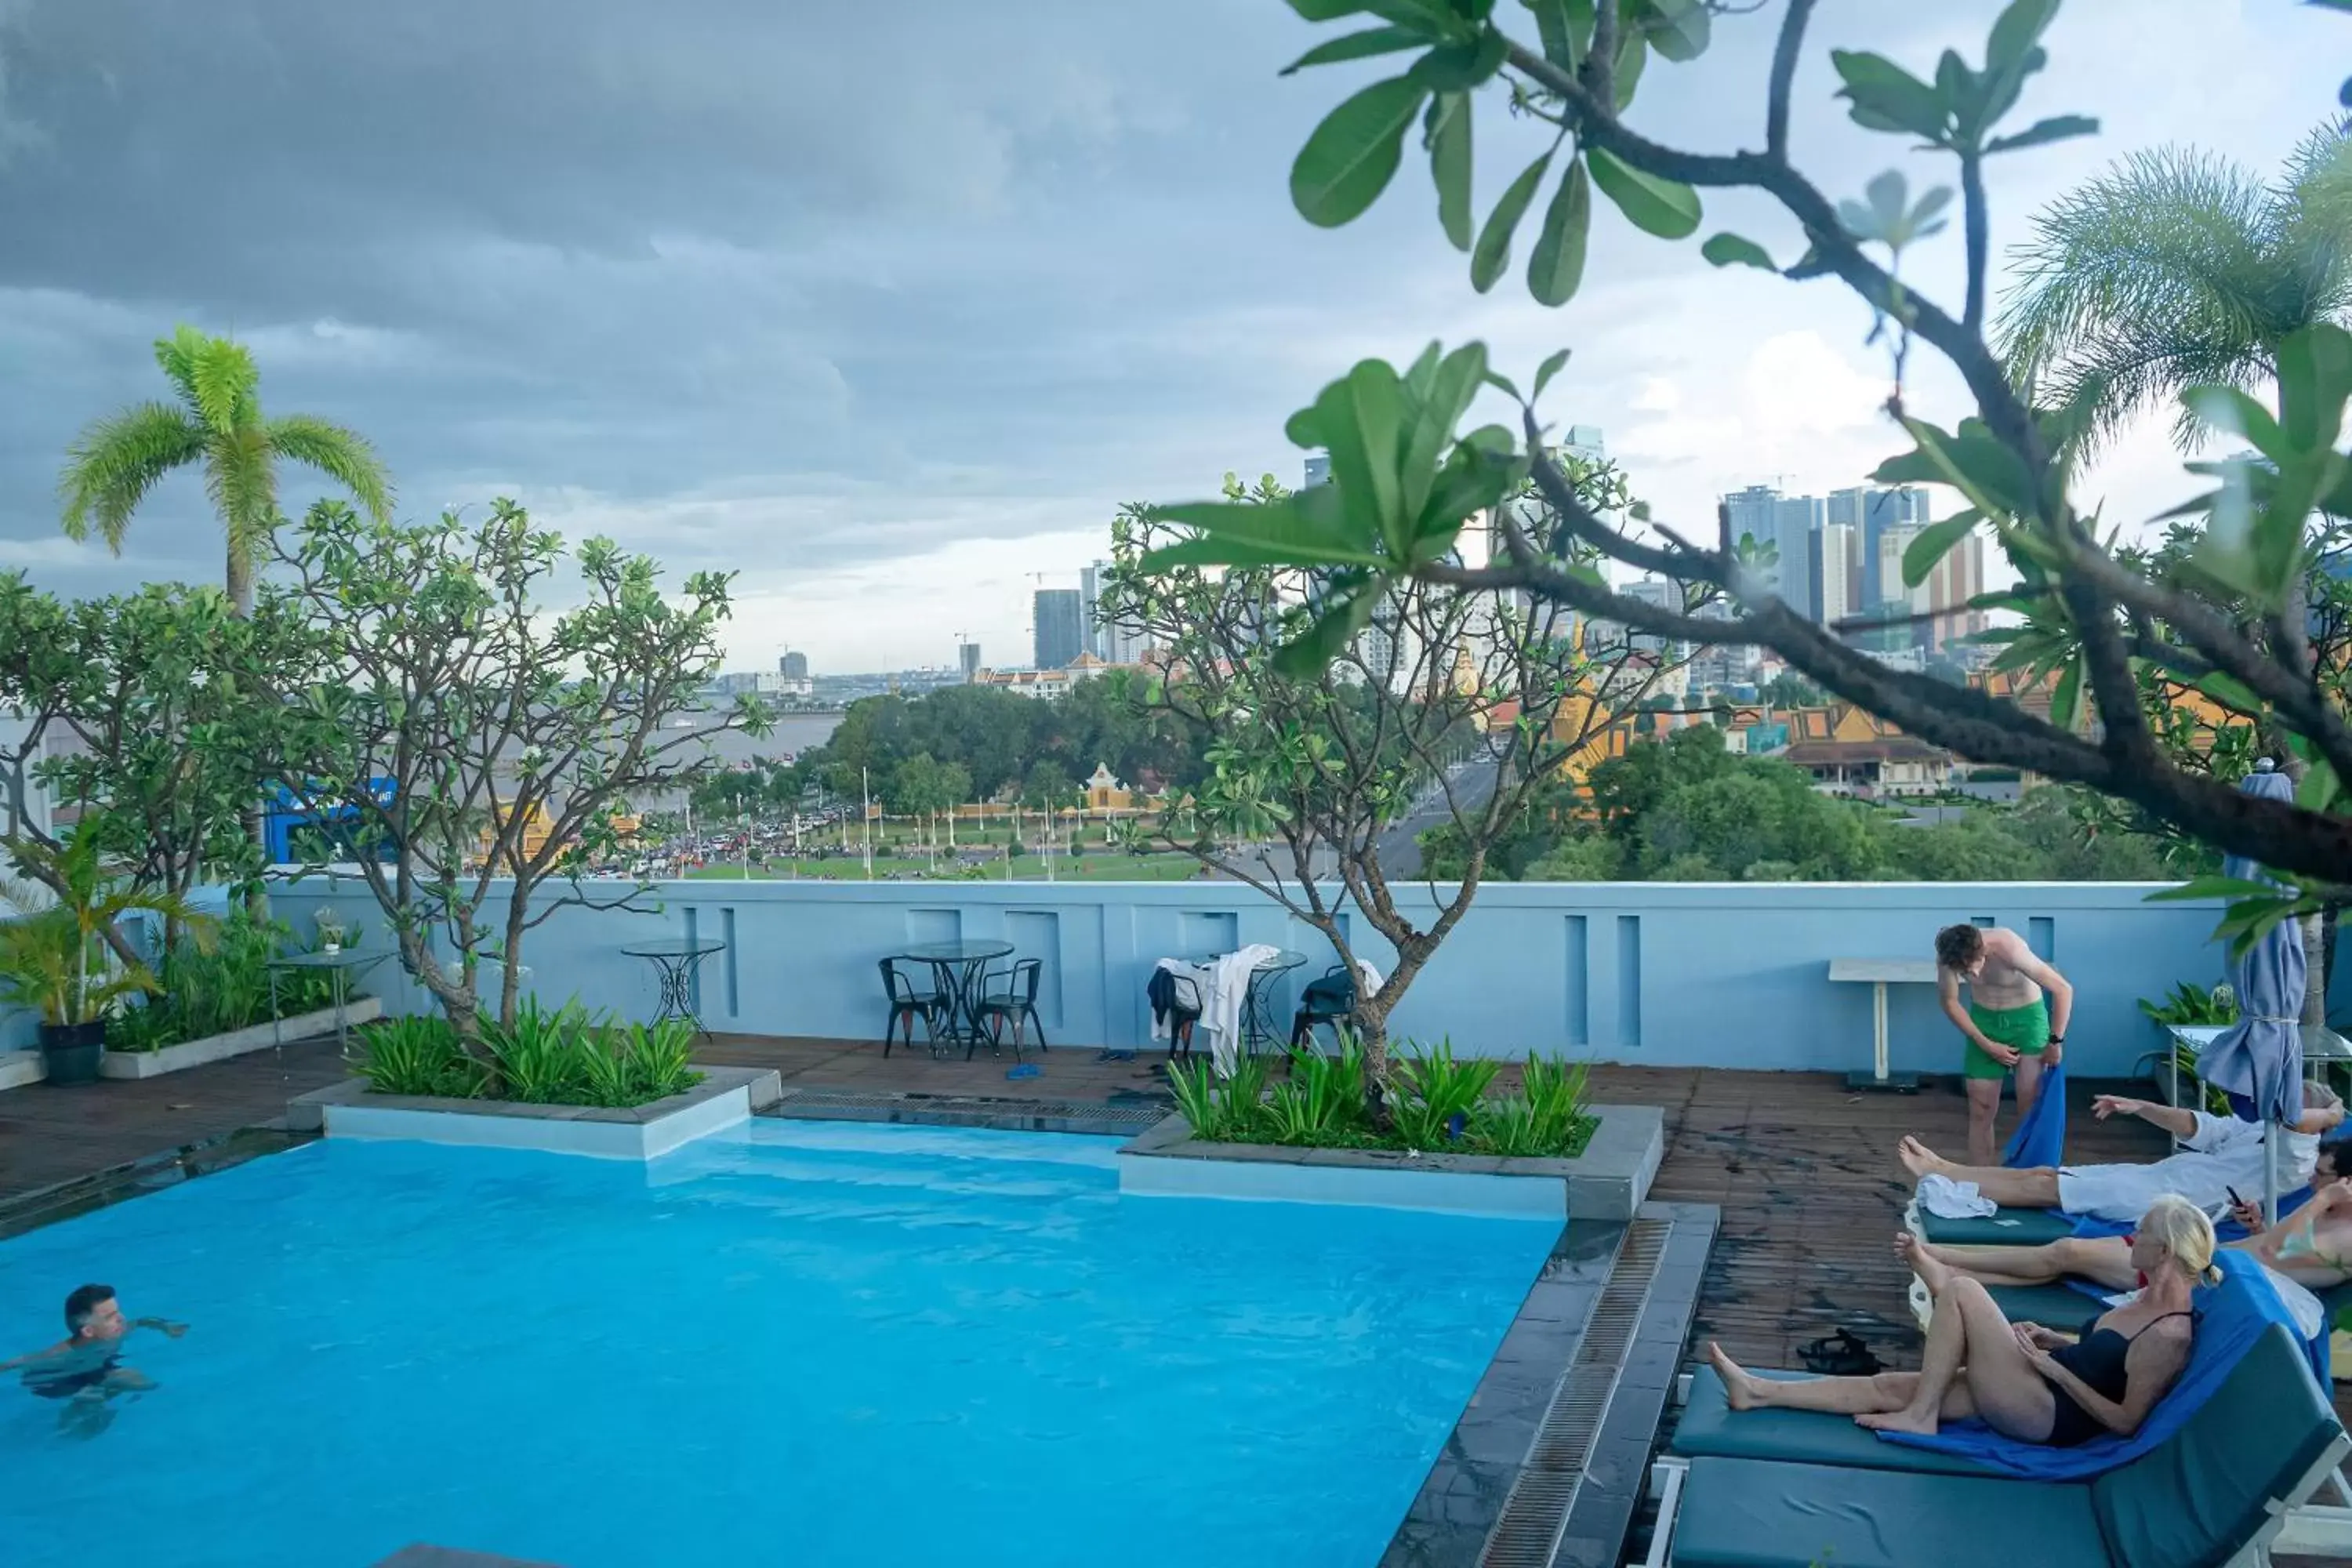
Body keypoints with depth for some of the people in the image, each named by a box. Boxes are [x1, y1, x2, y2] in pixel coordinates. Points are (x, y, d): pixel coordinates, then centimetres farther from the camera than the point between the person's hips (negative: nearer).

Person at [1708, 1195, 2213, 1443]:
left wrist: (2053, 1367, -16)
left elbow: (2125, 1421, -18)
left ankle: (1920, 1415, -6)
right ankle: (1759, 1393, 4)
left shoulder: (2169, 1333, -19)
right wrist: (2057, 1342, 10)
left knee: (1961, 1290, -17)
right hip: (2044, 1391, 9)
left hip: (2051, 1417, -9)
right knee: (1890, 1386, 2)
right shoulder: (2153, 1299, 9)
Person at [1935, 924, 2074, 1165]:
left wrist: (2055, 1041, -18)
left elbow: (2063, 989, -25)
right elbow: (1950, 1002, -5)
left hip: (2026, 1017, -3)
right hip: (1984, 1019, 3)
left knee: (2031, 1106, -11)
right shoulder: (1948, 956, -22)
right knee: (1981, 1108, 3)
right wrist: (1986, 1045, -8)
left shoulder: (2009, 948, -33)